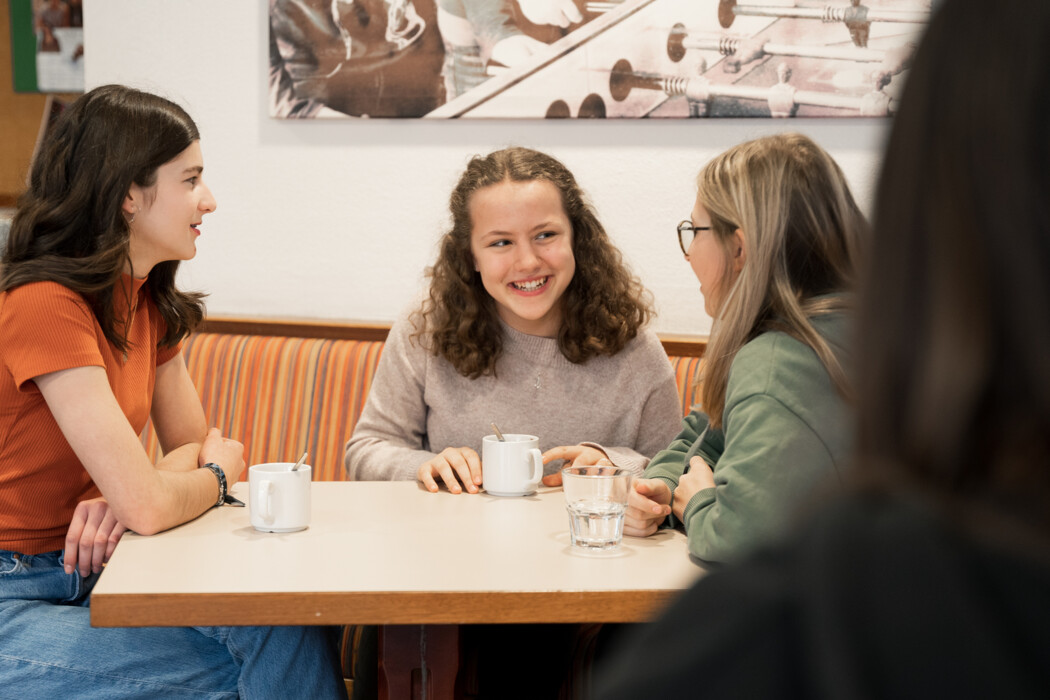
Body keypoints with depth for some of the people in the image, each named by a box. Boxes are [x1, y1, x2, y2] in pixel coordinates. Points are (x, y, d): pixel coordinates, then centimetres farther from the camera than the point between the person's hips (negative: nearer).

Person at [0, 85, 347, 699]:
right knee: (267, 649, -18)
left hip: (85, 573, 7)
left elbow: (194, 443, 9)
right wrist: (220, 474, -4)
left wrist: (124, 495, -13)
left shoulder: (145, 300, 5)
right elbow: (149, 504, -26)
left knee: (290, 621, -14)